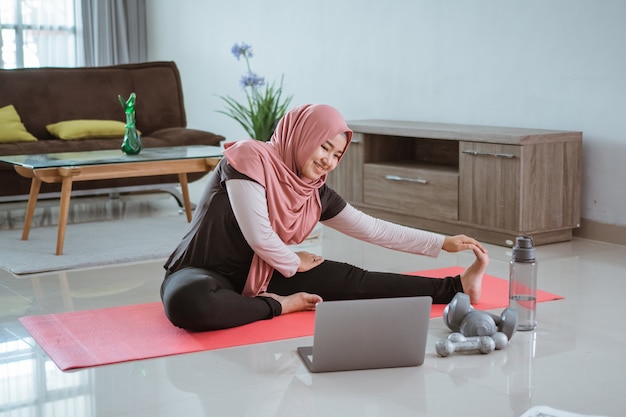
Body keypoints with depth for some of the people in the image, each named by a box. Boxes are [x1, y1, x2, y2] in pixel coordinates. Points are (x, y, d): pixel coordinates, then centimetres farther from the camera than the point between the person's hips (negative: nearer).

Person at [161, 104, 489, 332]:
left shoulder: (315, 193, 0)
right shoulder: (249, 158, -21)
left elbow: (372, 229, 6)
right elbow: (259, 236, -24)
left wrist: (443, 243, 5)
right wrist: (293, 264, -5)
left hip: (259, 273, 6)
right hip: (202, 272, -6)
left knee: (349, 279, -7)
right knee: (187, 303, -42)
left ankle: (454, 287, -1)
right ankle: (278, 305, -19)